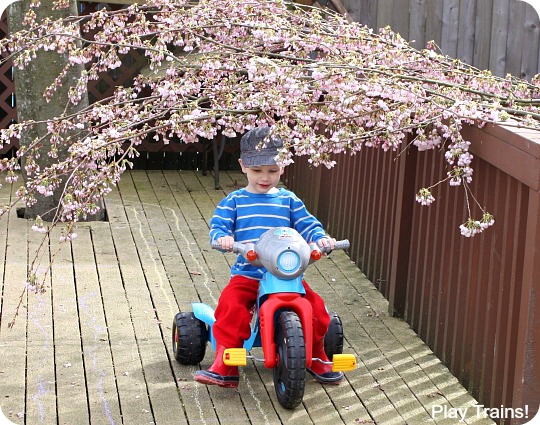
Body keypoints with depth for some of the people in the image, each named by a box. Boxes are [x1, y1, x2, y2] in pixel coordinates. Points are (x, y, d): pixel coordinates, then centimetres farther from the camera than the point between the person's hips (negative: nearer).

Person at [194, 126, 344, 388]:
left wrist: (321, 238, -13)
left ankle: (317, 359, 12)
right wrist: (222, 237, -25)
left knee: (316, 307, -15)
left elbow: (307, 224, 9)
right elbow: (218, 225, -1)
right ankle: (224, 366, -21)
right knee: (230, 305, -29)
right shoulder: (234, 201, 7)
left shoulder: (288, 200, 12)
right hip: (247, 274, -1)